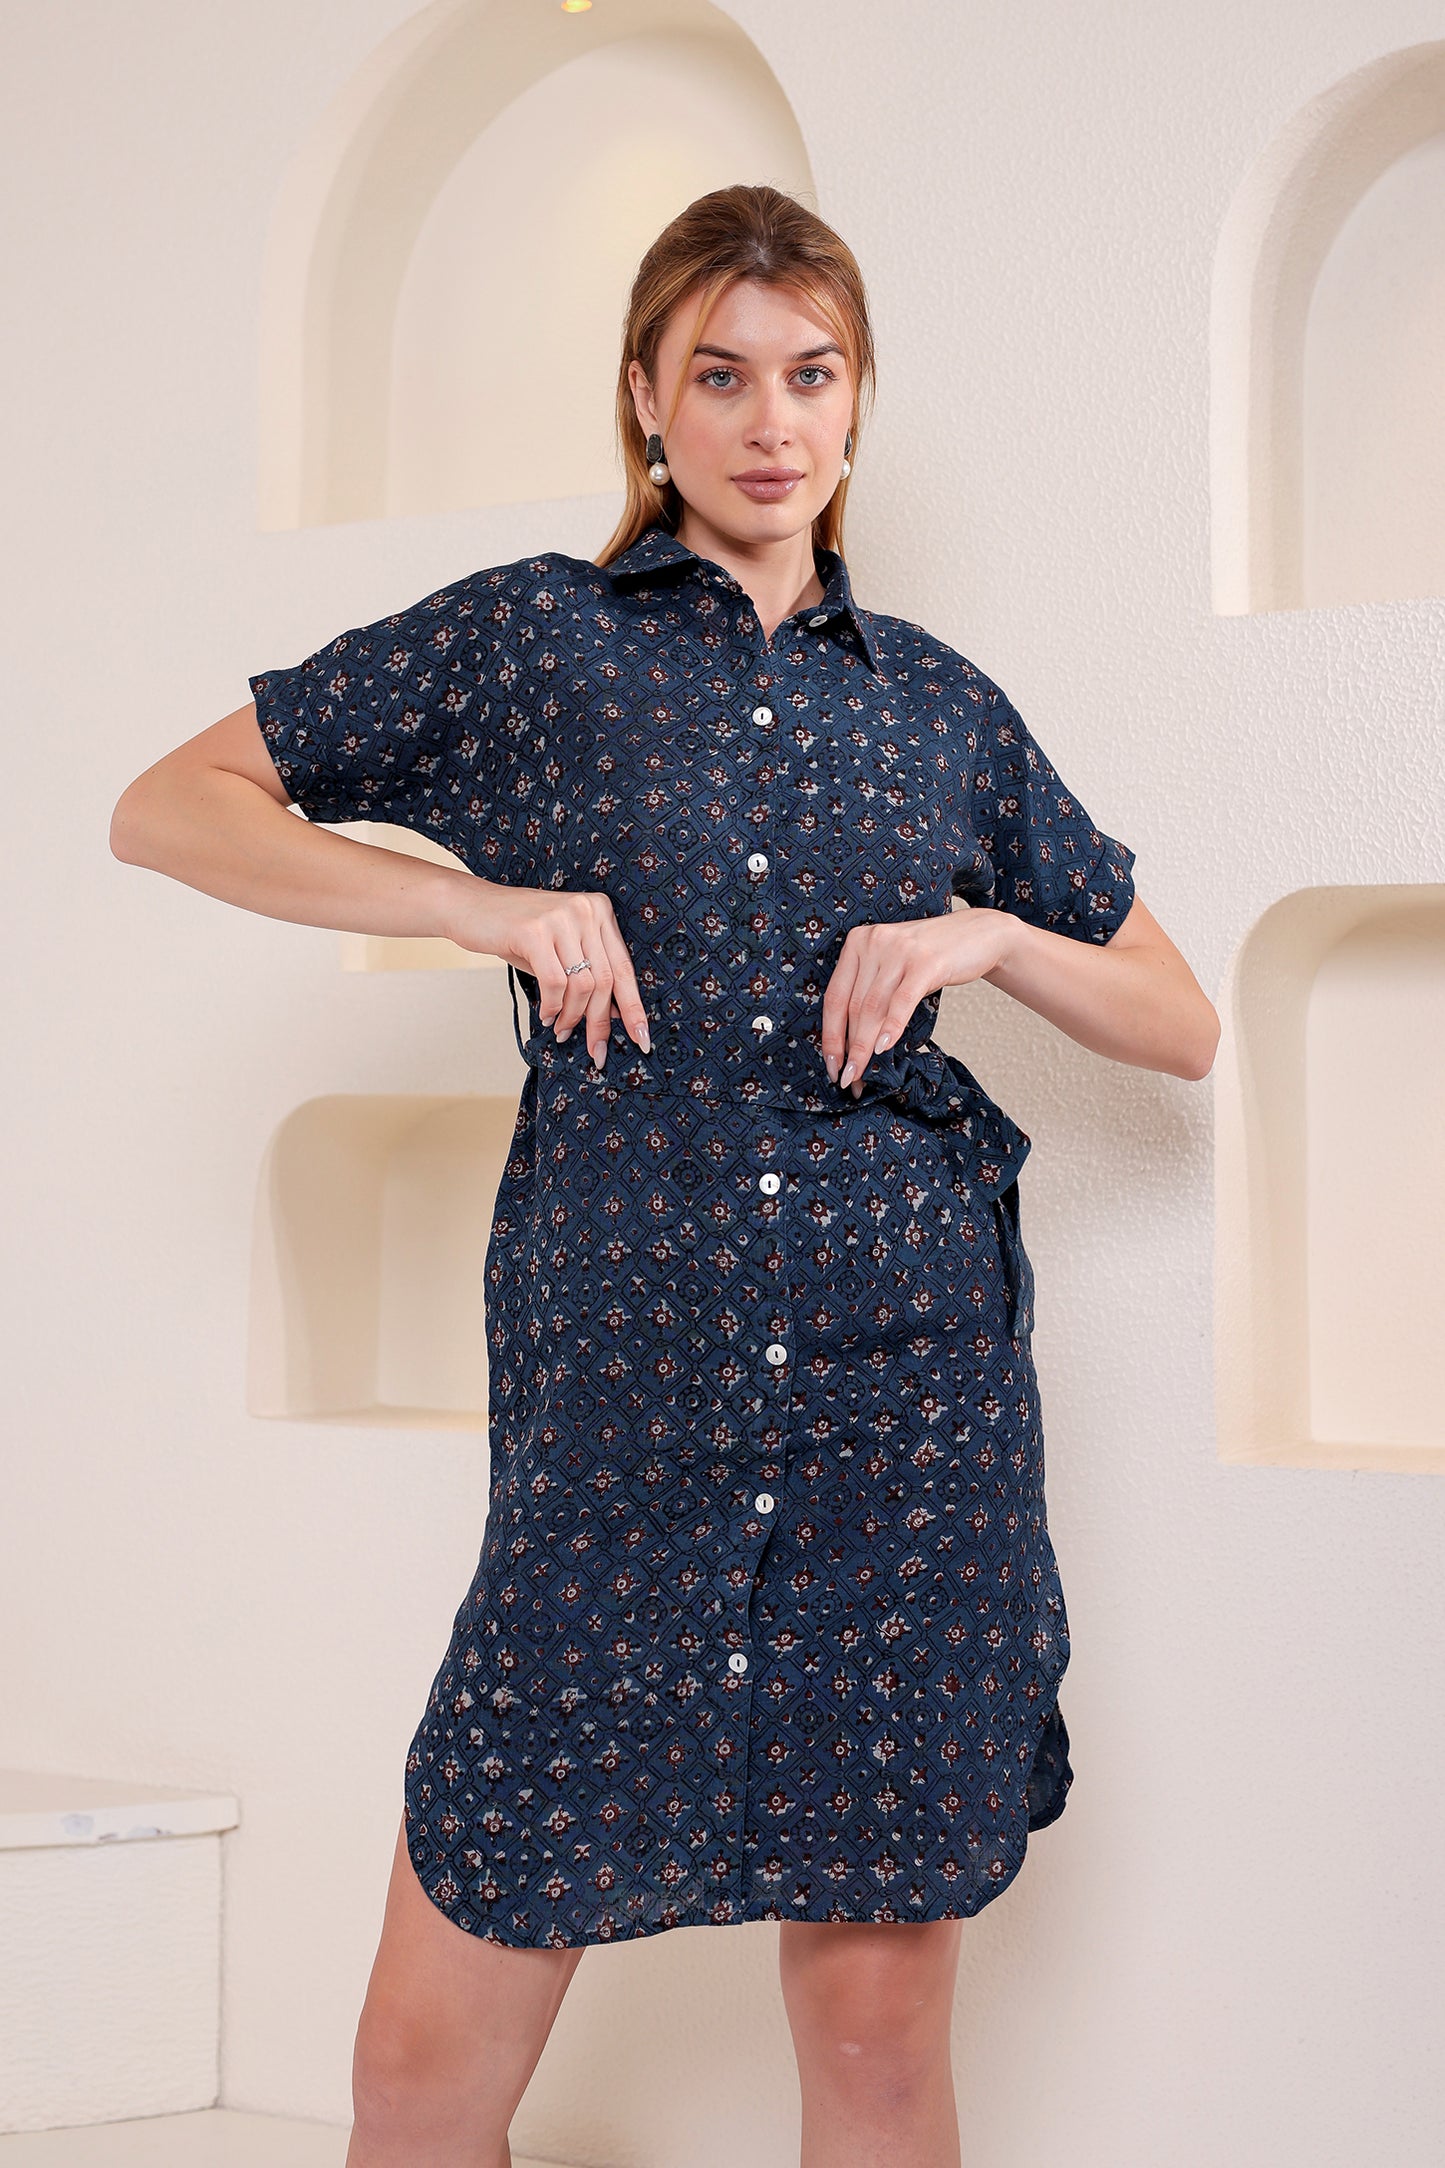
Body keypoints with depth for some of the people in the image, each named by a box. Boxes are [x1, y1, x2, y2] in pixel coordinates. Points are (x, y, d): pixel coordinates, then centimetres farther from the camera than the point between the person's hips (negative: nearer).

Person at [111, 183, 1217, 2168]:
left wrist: (991, 935, -2)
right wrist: (478, 900, -8)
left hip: (916, 1418, 2)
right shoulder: (525, 641, 7)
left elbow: (1183, 1028, 18)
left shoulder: (945, 707, 13)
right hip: (618, 1419, -1)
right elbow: (167, 808, 4)